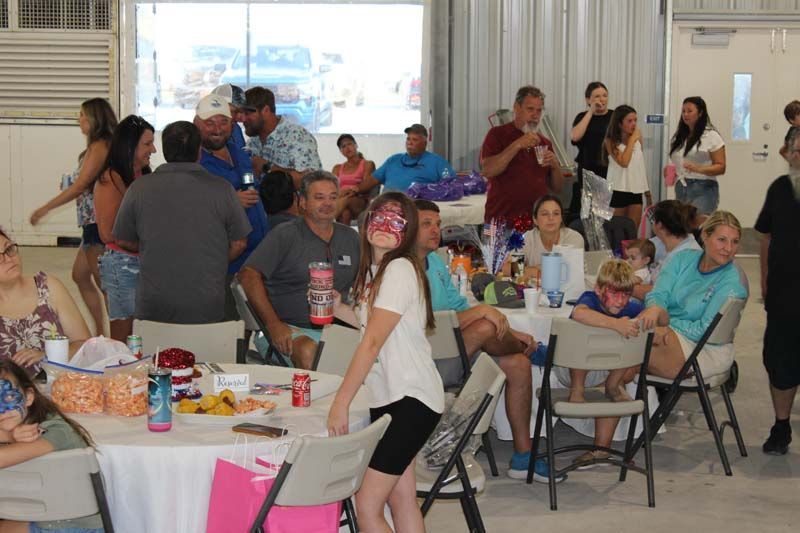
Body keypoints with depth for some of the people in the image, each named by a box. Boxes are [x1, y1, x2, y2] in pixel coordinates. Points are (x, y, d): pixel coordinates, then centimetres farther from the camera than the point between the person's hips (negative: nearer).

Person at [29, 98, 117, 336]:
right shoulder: (102, 146, 13)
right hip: (92, 224, 10)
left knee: (104, 282, -4)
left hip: (98, 224, -10)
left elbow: (79, 186, -17)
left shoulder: (99, 147, -15)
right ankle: (100, 332, 24)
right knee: (80, 275, 19)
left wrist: (45, 208, -12)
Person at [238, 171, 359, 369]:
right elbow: (248, 275, -8)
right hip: (292, 329, -4)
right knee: (308, 353, -37)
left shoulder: (350, 238, 17)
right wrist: (273, 324, -17)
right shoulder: (285, 235, 2)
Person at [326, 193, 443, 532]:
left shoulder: (400, 270, -17)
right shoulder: (375, 270, 13)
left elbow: (372, 342, -21)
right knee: (401, 498, 13)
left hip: (410, 400, -10)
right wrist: (335, 308, 9)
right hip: (388, 397, 10)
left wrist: (341, 404, -22)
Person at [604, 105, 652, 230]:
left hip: (636, 190, 4)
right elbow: (624, 162, -18)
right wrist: (631, 140, -11)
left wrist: (648, 191, 17)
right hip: (619, 190, -4)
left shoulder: (638, 140, 9)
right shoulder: (611, 142, -5)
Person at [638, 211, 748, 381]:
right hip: (672, 336, 6)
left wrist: (667, 323, -18)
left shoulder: (734, 280, -13)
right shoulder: (684, 258, 4)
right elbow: (659, 293, -4)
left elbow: (707, 330, -16)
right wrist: (654, 308, -29)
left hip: (707, 350, -6)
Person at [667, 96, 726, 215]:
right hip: (680, 190, 6)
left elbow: (721, 167, -6)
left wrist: (699, 169, -21)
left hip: (703, 190, -6)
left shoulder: (711, 136, 0)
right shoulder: (678, 137, 18)